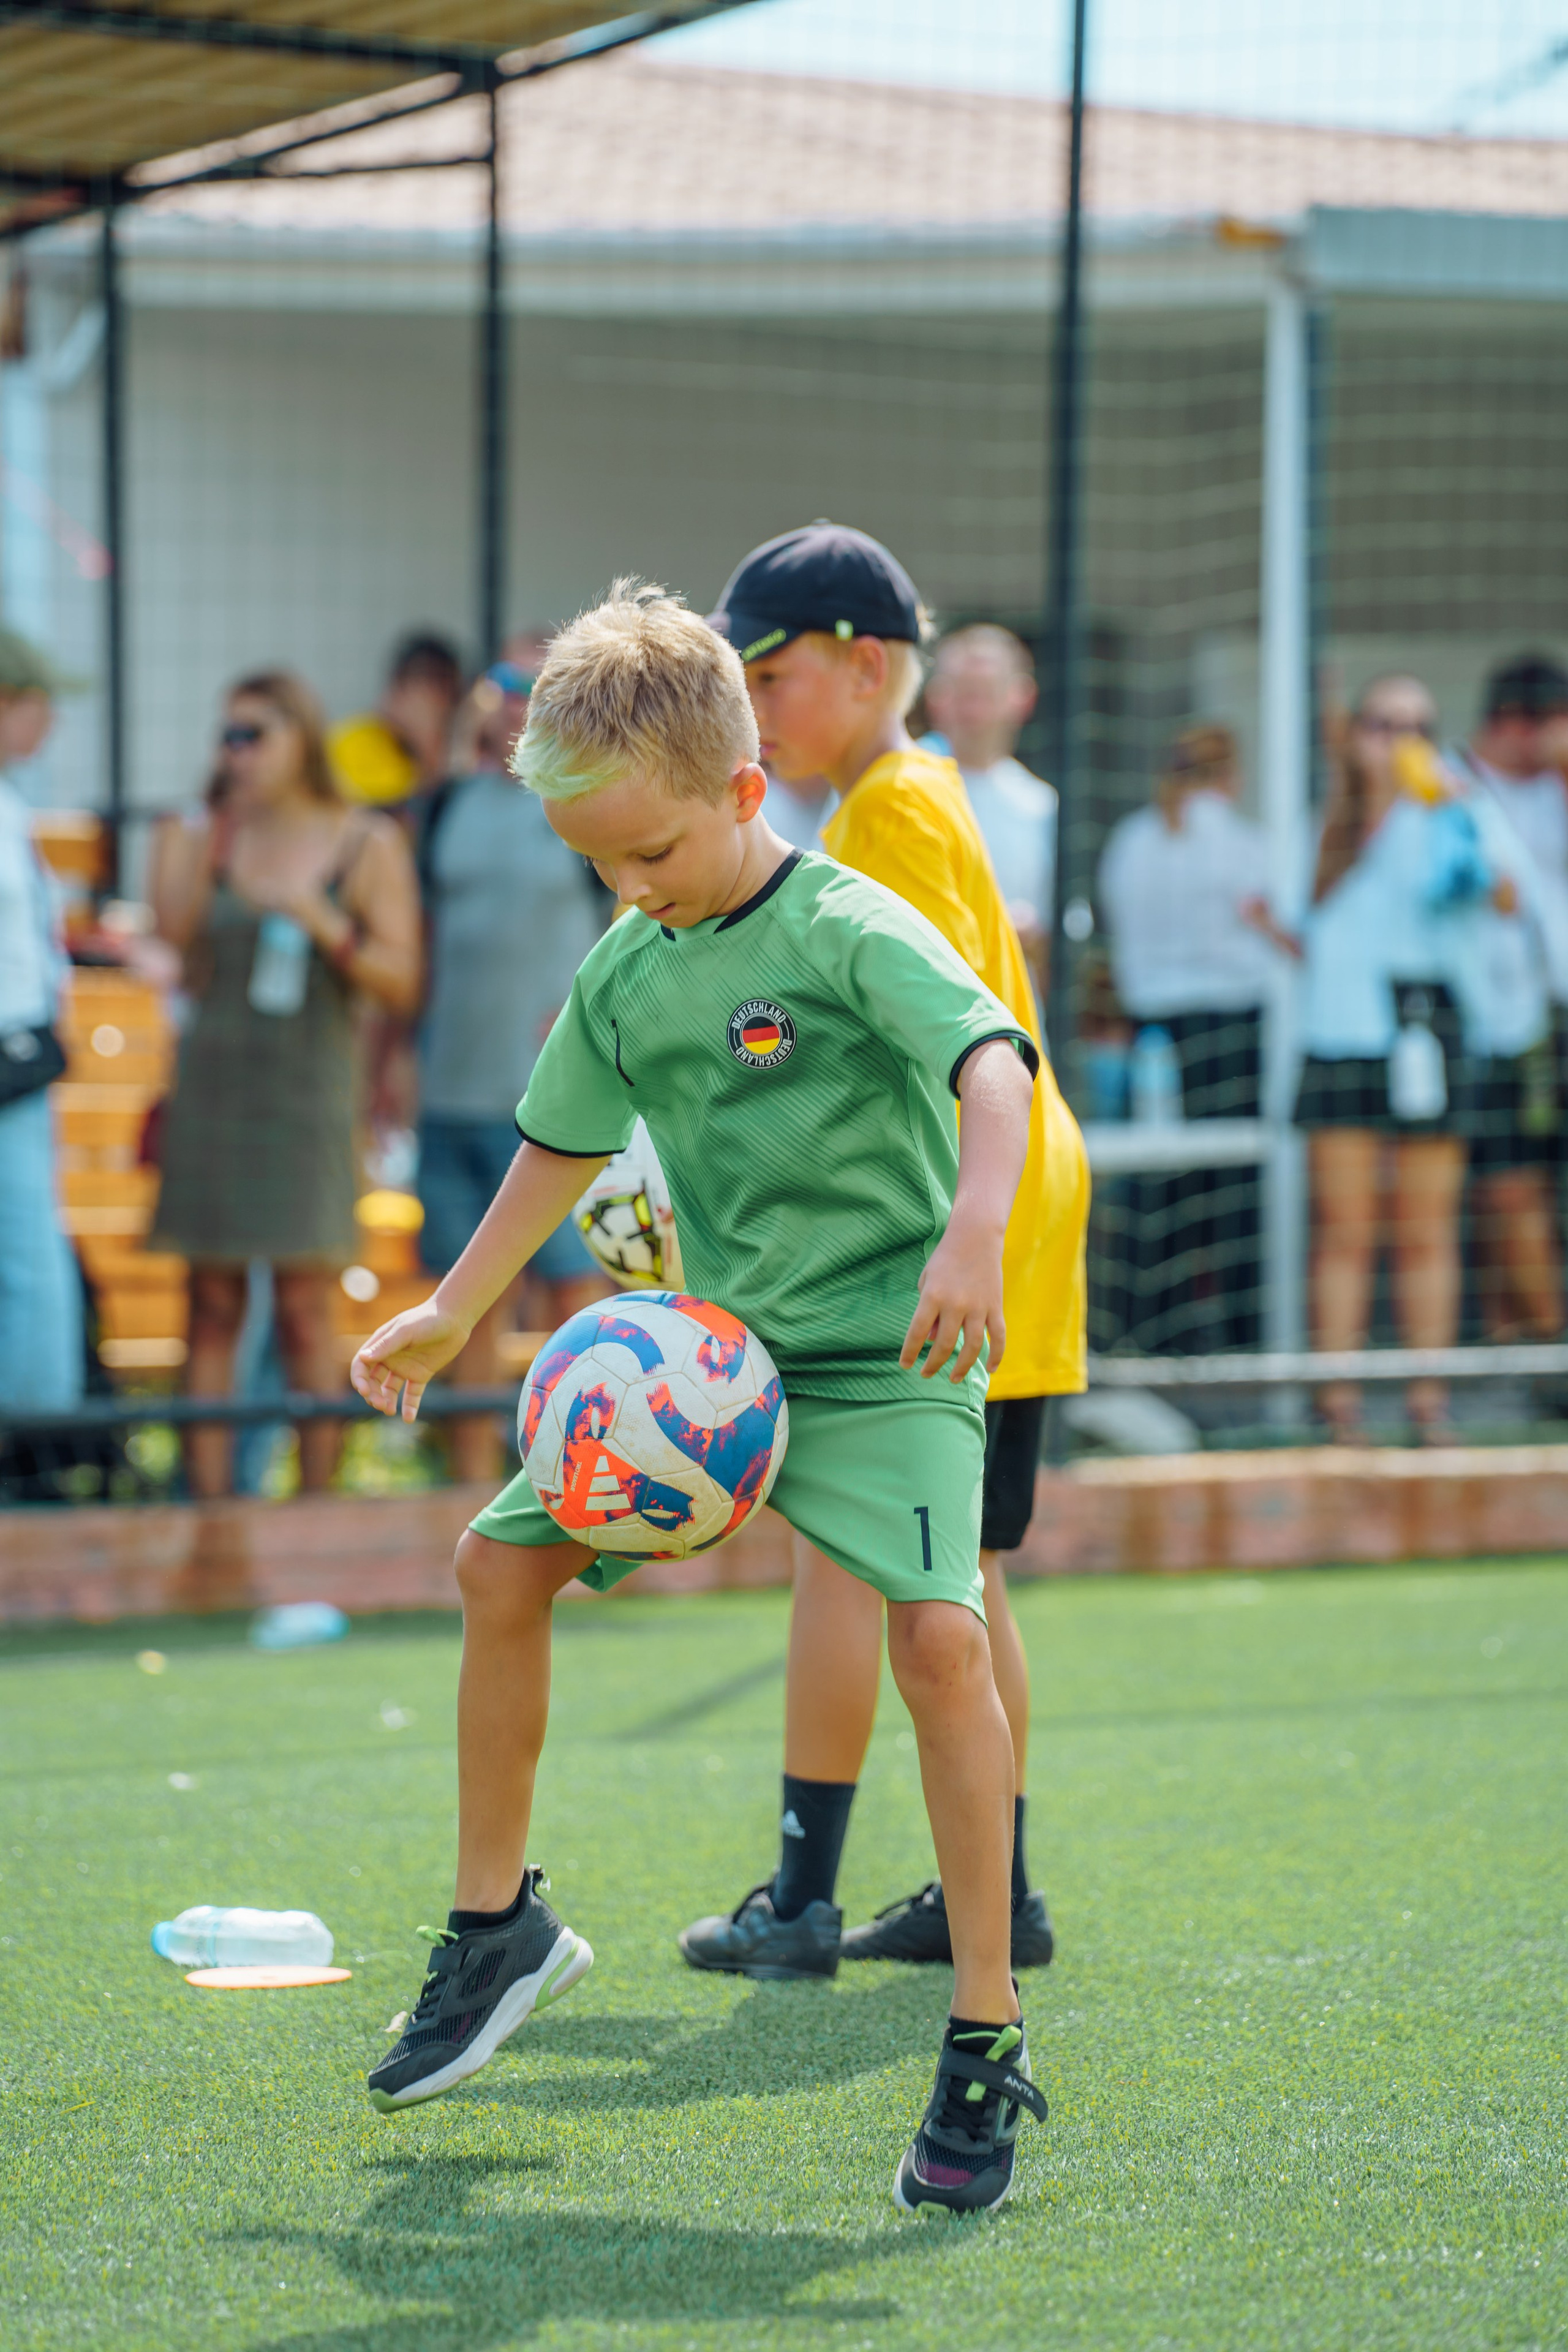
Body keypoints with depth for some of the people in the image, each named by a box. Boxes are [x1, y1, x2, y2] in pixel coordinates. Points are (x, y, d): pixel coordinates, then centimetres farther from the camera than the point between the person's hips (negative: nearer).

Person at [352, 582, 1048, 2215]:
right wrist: (454, 1314, 20)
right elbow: (564, 1143, 19)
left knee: (938, 1636, -26)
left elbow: (990, 1059, -31)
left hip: (883, 1359, -7)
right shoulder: (622, 974, 6)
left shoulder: (850, 930, -16)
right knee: (498, 1562, 4)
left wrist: (972, 1230, -48)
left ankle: (985, 2048, -18)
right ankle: (498, 1927, 22)